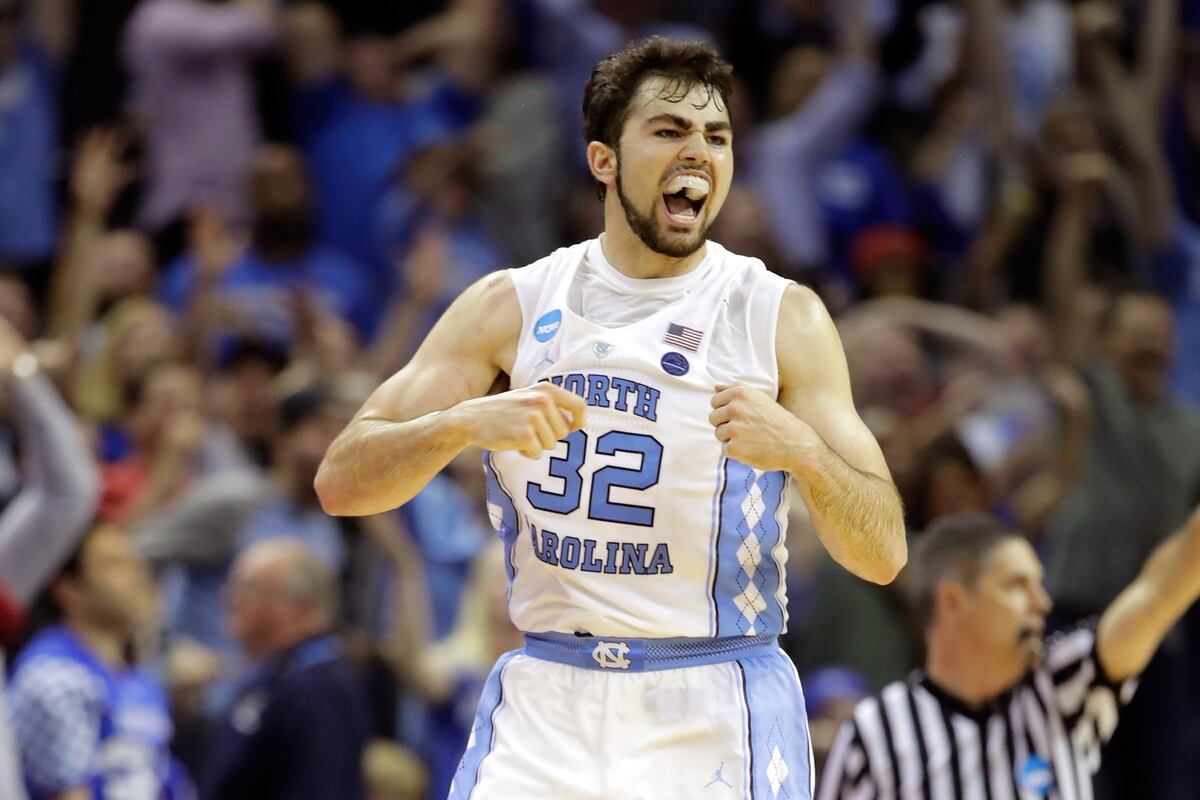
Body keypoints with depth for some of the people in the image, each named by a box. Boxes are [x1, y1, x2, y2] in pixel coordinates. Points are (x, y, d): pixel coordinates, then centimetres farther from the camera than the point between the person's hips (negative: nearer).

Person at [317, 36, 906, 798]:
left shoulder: (782, 317, -2)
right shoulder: (512, 307, 3)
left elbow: (884, 556, -5)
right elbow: (341, 482, -2)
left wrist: (800, 450, -25)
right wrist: (467, 422, -20)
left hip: (715, 718, -1)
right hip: (544, 703, 1)